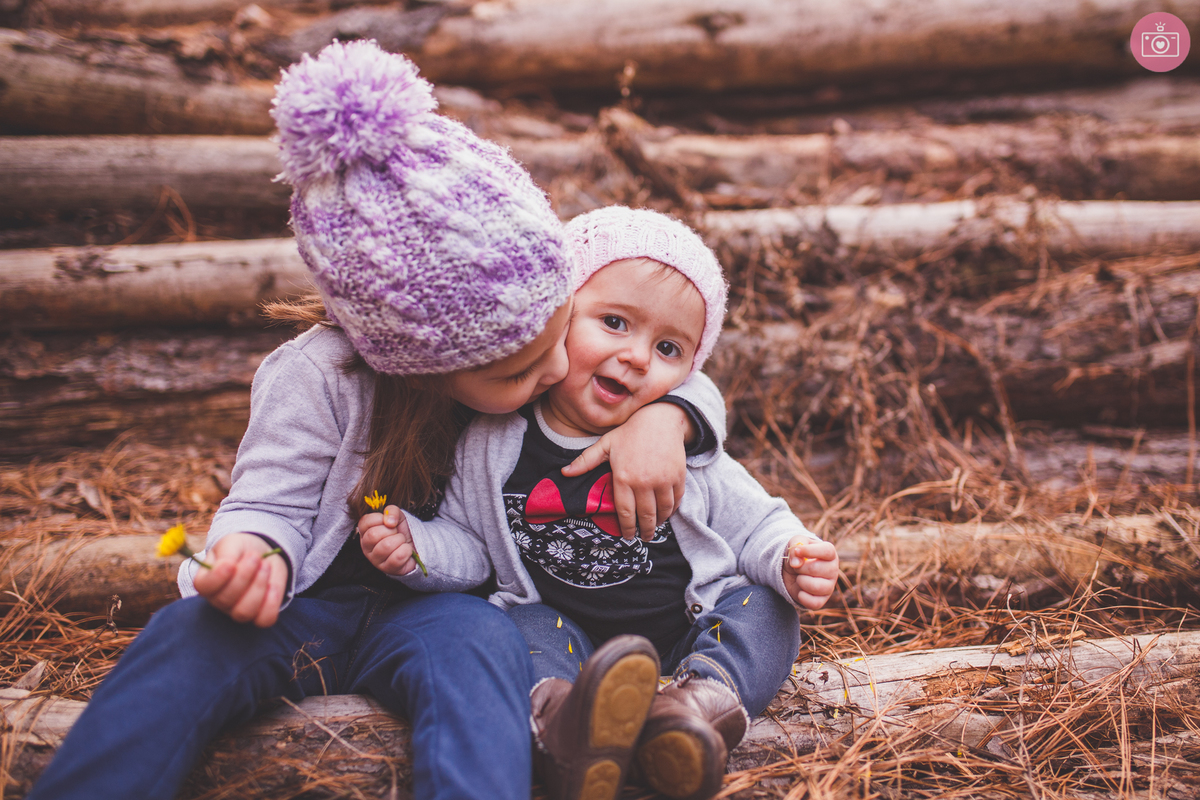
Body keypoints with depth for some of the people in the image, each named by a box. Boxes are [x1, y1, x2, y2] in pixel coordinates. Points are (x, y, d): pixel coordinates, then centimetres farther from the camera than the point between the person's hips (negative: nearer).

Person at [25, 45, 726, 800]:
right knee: (192, 637, -30)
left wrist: (662, 417, -24)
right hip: (320, 597, -1)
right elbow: (270, 505, -10)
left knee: (477, 642, -36)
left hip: (450, 606, 1)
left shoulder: (548, 324, -9)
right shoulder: (317, 378, -19)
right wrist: (256, 550, -35)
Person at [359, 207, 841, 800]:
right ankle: (558, 717, -50)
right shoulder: (493, 444, -6)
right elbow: (467, 542, 5)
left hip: (691, 628, 1)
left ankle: (706, 700, -41)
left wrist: (790, 558, -19)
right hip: (565, 630, 0)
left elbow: (754, 523, 2)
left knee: (765, 609, -17)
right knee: (524, 622, -25)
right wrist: (416, 545, -16)